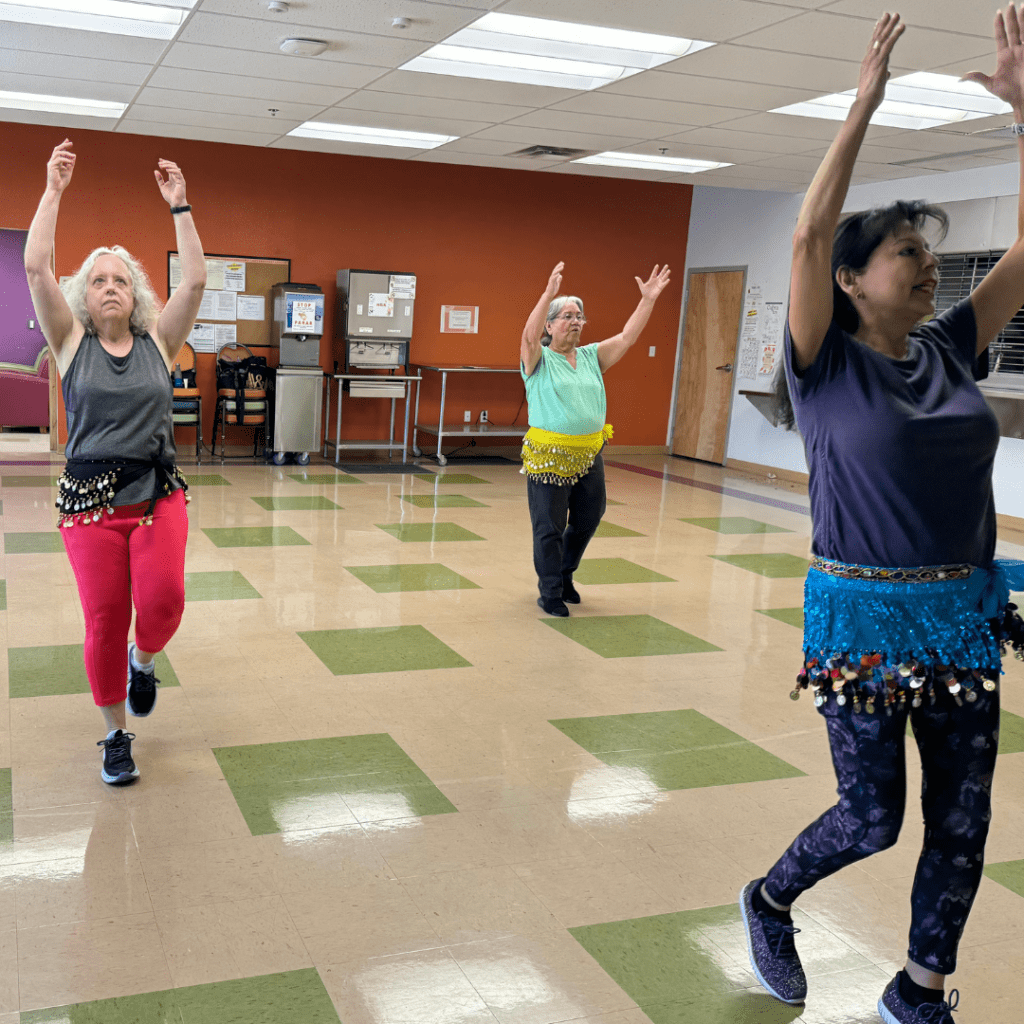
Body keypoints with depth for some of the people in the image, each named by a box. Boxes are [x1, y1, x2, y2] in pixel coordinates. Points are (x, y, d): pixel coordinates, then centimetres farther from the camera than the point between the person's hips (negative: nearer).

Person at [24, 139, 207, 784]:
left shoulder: (158, 341, 7)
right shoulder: (72, 343, 5)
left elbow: (197, 279, -4)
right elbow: (37, 267, -7)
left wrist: (179, 205, -4)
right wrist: (54, 191, -6)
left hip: (159, 496, 1)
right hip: (91, 501, 0)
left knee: (163, 599, -20)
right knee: (105, 621, 2)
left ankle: (143, 661, 16)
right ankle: (117, 736, 22)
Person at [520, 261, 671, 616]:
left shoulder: (592, 357, 12)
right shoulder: (539, 359, -4)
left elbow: (627, 337, 5)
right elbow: (530, 336, -25)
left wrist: (648, 299, -5)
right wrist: (549, 294, -37)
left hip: (589, 455, 6)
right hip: (549, 457, -6)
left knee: (587, 520, 17)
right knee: (549, 528, 3)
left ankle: (564, 575, 40)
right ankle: (550, 593, 18)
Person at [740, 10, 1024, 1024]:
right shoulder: (824, 364, -8)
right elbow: (808, 235, -21)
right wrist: (863, 106, -18)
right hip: (864, 613, -5)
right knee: (871, 818, 5)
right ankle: (768, 902, 36)